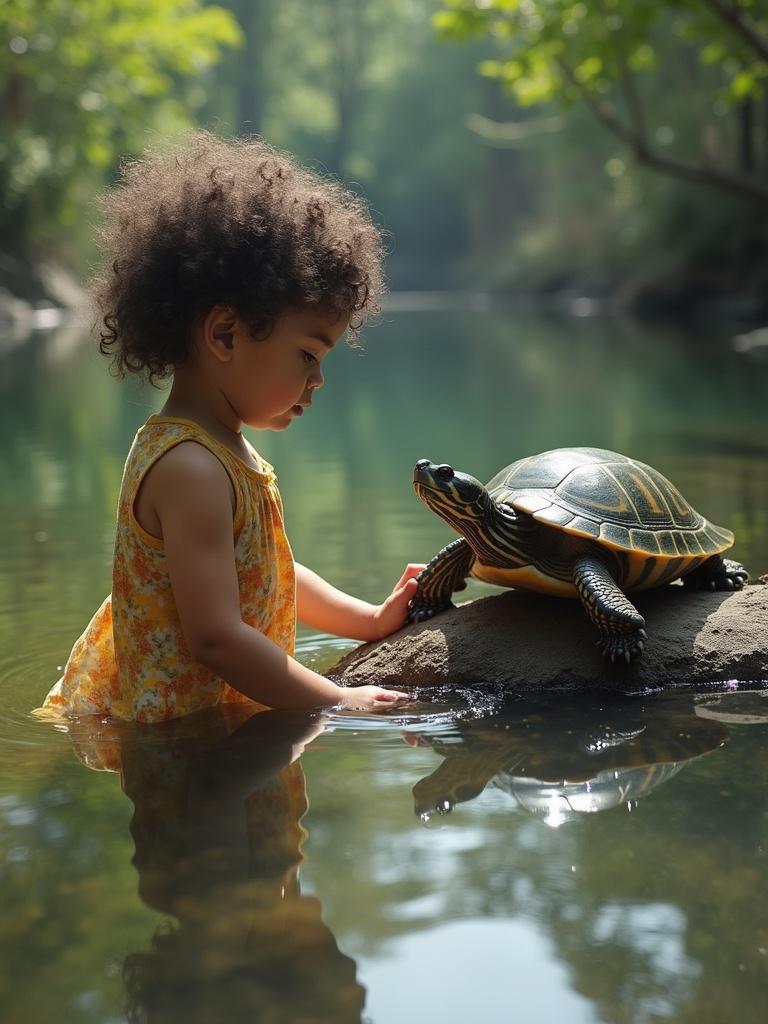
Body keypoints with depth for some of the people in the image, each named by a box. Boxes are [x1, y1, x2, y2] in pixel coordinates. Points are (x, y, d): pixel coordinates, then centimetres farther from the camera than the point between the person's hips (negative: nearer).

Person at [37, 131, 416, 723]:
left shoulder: (228, 451, 14)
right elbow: (215, 637, -24)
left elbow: (270, 576, 28)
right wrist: (339, 703, -16)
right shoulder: (191, 469, -19)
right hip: (165, 730, -10)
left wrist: (371, 620, 20)